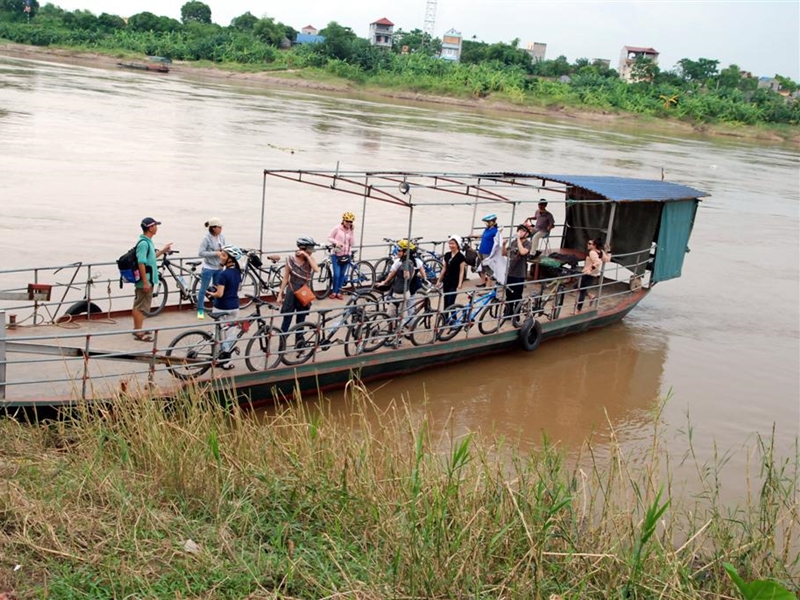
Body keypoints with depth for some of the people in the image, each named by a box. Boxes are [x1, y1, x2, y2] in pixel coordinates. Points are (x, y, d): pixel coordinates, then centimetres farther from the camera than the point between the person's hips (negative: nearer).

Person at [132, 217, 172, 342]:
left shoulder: (148, 242, 12)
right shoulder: (144, 243, -20)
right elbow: (141, 263, -23)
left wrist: (163, 250, 25)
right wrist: (145, 282, -24)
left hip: (148, 280, 10)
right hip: (145, 281, -10)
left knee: (138, 306, 17)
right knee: (141, 307, -4)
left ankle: (137, 329, 26)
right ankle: (139, 333, 1)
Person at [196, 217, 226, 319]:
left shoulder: (221, 237, 0)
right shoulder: (207, 238, -15)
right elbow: (201, 253, -19)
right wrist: (215, 253, -24)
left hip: (219, 268, 5)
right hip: (208, 268, -5)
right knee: (203, 289, 4)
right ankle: (200, 310, 15)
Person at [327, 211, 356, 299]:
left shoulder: (351, 231, 5)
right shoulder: (337, 228, -7)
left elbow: (352, 243, -1)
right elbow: (329, 238, -3)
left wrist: (352, 232, -9)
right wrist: (336, 242, -20)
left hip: (346, 255, 4)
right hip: (336, 254, -4)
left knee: (342, 274, 8)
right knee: (336, 274, -8)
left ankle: (339, 292, 19)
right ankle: (334, 291, 10)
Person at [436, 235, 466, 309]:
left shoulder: (460, 256, -10)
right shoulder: (447, 255, 7)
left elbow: (462, 271, -11)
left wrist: (460, 284, -18)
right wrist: (439, 281, 13)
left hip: (454, 283, -6)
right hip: (446, 281, 6)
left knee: (450, 303, -11)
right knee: (446, 303, 10)